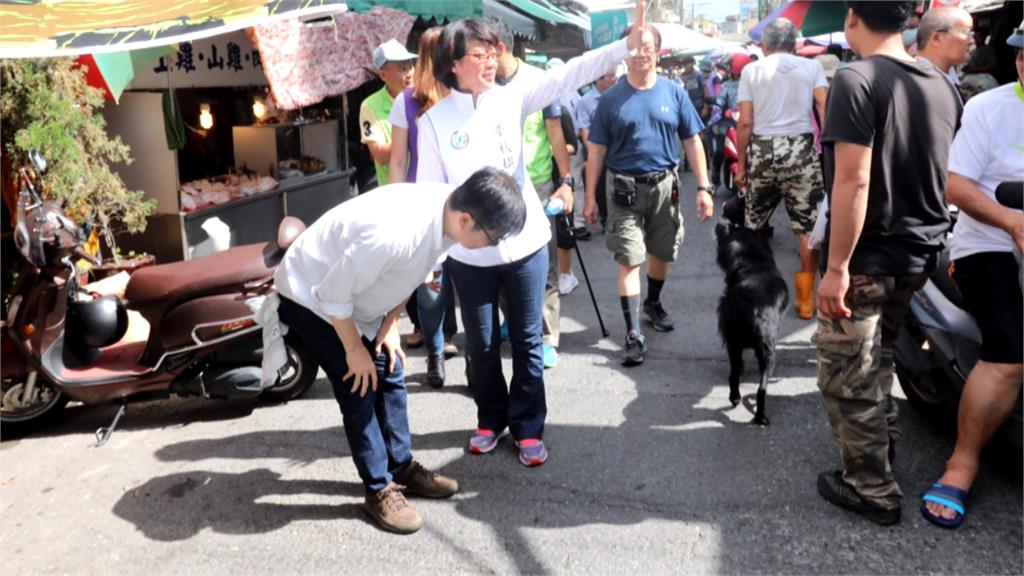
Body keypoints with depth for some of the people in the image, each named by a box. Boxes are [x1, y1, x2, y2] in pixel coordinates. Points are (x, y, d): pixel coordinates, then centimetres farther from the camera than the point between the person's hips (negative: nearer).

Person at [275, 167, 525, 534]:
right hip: (311, 297, -7)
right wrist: (354, 350, -15)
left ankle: (402, 468, 26)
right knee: (360, 390, -5)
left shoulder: (447, 212, -16)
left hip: (356, 296, 8)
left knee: (390, 376, 10)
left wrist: (389, 325, 0)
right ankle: (379, 490, 10)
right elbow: (332, 294, -28)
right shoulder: (394, 234, -41)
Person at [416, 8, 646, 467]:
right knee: (481, 345, 13)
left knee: (527, 341, 9)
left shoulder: (510, 99, 1)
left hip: (525, 242, 1)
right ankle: (490, 419, 34)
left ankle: (528, 427, 24)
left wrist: (627, 44, -20)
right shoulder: (434, 121, -2)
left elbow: (568, 76, -10)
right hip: (469, 253, -1)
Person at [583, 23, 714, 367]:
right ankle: (633, 334, -2)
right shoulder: (611, 99, -2)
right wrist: (590, 196, -2)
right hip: (625, 188, -2)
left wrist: (703, 187, -3)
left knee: (662, 253, 17)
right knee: (629, 260, -5)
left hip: (665, 185, 2)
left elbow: (692, 142, 3)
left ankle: (653, 304, 42)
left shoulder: (674, 93, 1)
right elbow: (597, 151, 1)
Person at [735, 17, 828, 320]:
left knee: (753, 225, 15)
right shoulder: (811, 67, 6)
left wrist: (741, 164, 6)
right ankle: (805, 300, 11)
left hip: (762, 149, 1)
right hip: (800, 149, -1)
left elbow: (745, 122, 0)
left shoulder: (751, 70, 6)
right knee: (808, 227, 7)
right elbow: (826, 112, -6)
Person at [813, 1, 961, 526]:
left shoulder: (857, 79, -16)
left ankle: (872, 489, 14)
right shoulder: (941, 87, 7)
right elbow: (940, 175, 15)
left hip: (868, 256, -8)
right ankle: (882, 436, 43)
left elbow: (854, 180, -23)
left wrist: (836, 267, -21)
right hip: (918, 253, 8)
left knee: (846, 374, 4)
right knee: (876, 354, 26)